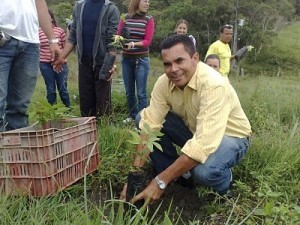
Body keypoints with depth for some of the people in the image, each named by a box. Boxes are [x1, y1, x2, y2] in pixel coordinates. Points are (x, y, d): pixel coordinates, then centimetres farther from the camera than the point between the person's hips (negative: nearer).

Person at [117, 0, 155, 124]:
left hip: (142, 59, -3)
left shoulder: (149, 19, -3)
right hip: (126, 59, 3)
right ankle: (132, 116, 26)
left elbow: (147, 41, -9)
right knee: (129, 92, 11)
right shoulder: (125, 18, 3)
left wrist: (134, 44, -24)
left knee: (141, 93, -4)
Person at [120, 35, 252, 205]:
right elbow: (149, 125, -18)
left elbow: (204, 144, -41)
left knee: (204, 170, -38)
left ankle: (224, 179, 0)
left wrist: (160, 182, -40)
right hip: (194, 131, 6)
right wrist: (136, 171, -30)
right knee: (142, 118, -11)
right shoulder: (164, 82, -15)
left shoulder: (214, 85, -34)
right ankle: (176, 174, 2)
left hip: (230, 137, -5)